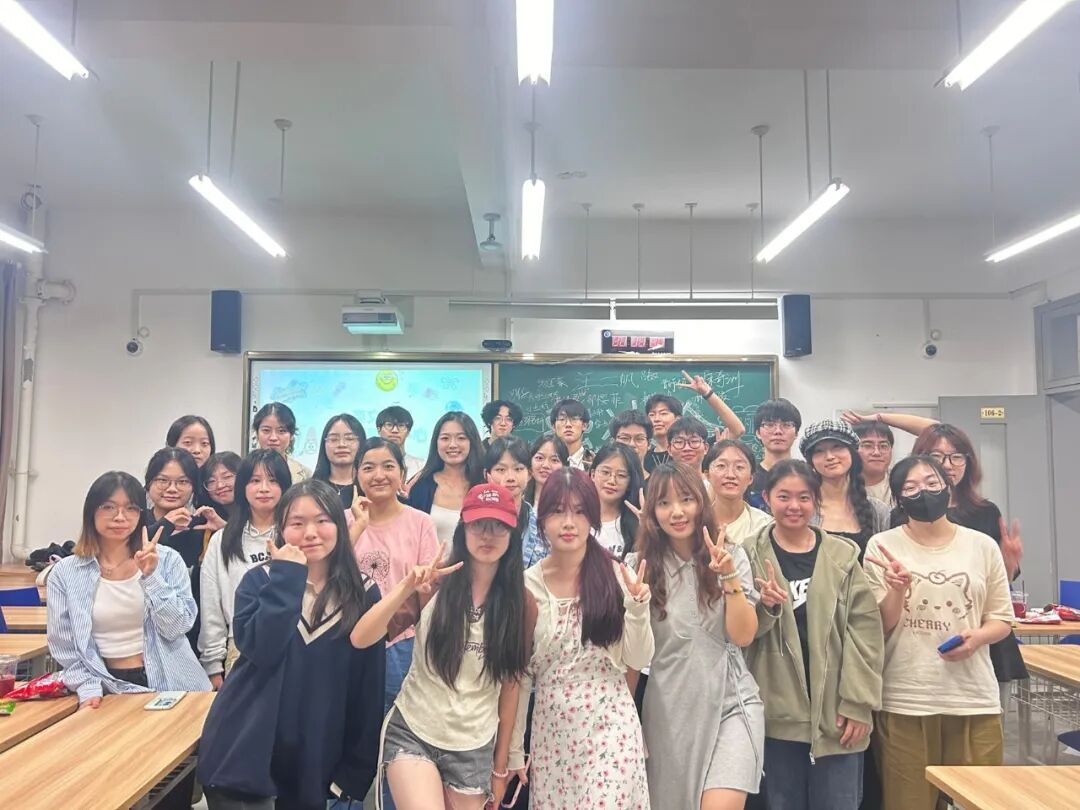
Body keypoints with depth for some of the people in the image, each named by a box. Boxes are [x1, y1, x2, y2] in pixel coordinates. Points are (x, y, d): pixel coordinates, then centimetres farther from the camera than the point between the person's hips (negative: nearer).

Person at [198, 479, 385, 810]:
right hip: (245, 753, -1)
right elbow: (260, 649, -21)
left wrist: (355, 770, -2)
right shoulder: (259, 580, -3)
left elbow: (369, 691, -1)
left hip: (315, 761, 1)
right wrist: (287, 576, -18)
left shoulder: (364, 593, -3)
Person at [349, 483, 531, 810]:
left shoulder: (521, 603, -4)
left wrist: (501, 764, 7)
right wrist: (406, 587, -28)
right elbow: (360, 639, -15)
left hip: (475, 747, 2)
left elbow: (510, 684, 2)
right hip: (412, 733, -1)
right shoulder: (432, 586, -8)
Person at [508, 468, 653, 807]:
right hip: (551, 729, 2)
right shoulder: (528, 585, -3)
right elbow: (519, 673, 3)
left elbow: (638, 660, -2)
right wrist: (513, 747, 6)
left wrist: (638, 607, -18)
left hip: (609, 724, -1)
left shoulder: (617, 575, -6)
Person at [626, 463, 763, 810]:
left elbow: (743, 636, -7)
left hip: (730, 702, -1)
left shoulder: (732, 556, 0)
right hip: (668, 709, 1)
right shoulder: (639, 565, -1)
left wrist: (729, 577, -17)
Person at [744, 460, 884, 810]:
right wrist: (765, 607, -20)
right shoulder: (750, 554, 0)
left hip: (836, 712, 0)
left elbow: (865, 630, -1)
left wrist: (859, 703, -6)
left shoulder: (843, 555, 2)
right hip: (778, 713, 0)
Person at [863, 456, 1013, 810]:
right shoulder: (882, 546, -1)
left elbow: (1002, 619, 9)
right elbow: (877, 629, -1)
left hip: (975, 698, 2)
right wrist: (898, 589, -19)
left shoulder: (982, 545, 4)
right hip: (905, 701, -1)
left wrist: (977, 637, -11)